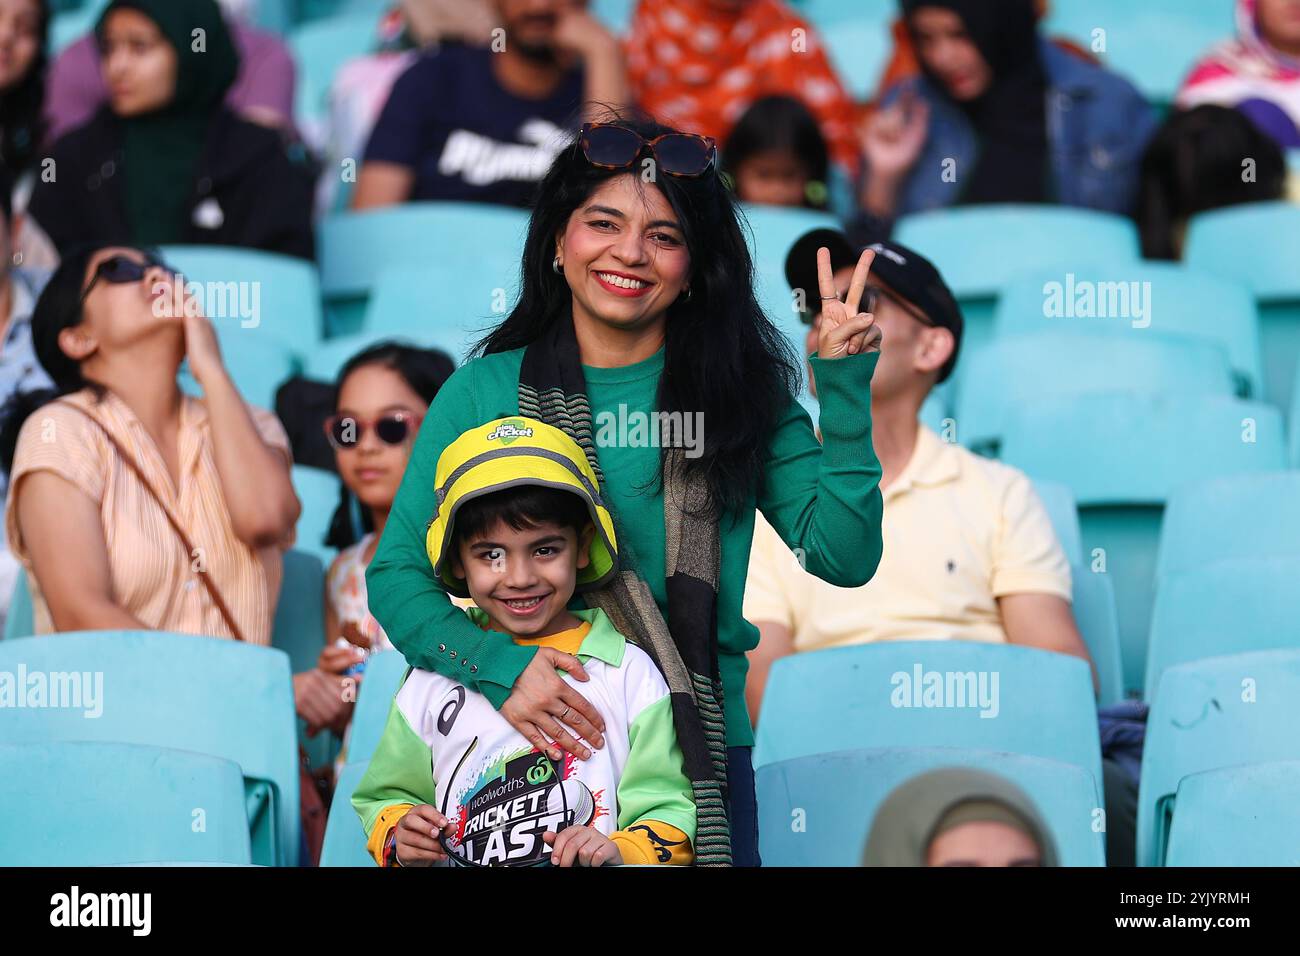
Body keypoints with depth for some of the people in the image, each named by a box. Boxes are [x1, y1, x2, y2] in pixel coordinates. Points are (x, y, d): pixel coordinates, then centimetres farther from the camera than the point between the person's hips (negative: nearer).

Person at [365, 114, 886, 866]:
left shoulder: (740, 391, 4)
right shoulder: (484, 393, 0)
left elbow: (844, 556, -2)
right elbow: (397, 573, -2)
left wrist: (846, 396, -10)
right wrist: (498, 666, -19)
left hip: (700, 755, 1)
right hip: (530, 749, -1)